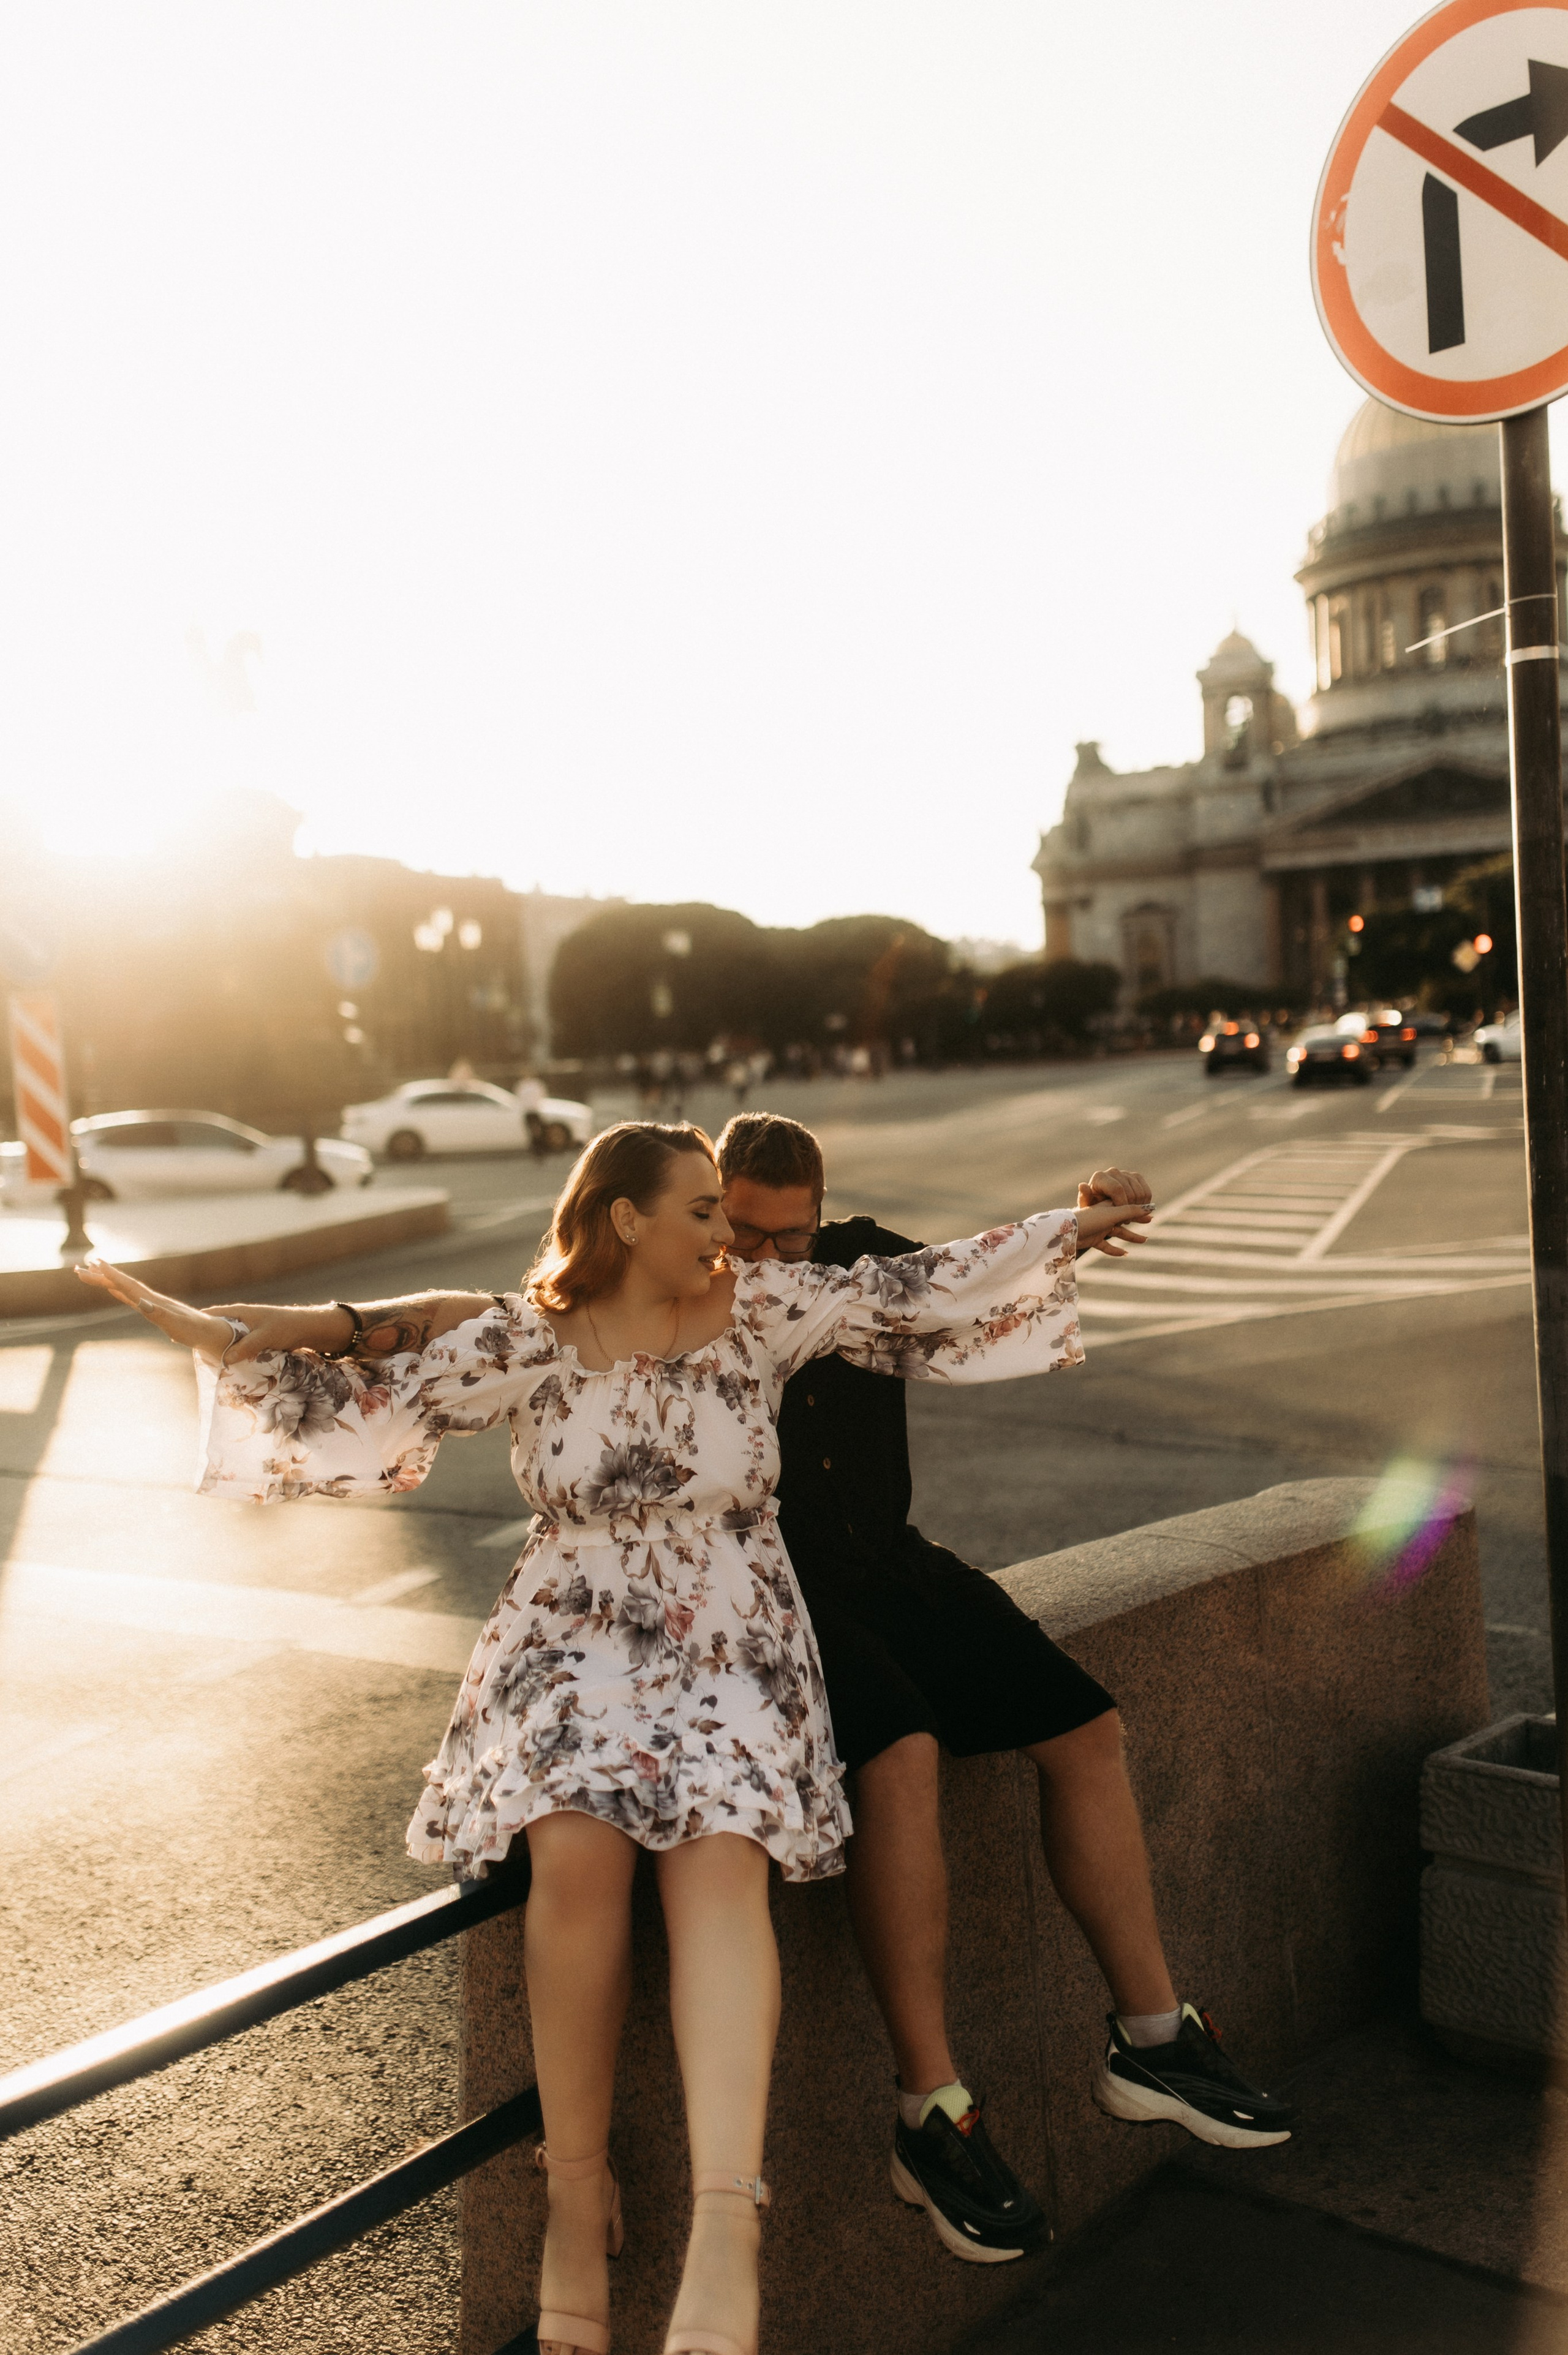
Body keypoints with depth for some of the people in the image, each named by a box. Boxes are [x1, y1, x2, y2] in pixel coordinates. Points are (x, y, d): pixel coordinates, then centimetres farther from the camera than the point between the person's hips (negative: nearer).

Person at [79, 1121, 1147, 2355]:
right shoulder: (527, 1340, 2)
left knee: (721, 1854, -27)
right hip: (573, 1637, 0)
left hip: (732, 1643, 1)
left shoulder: (762, 1305, 5)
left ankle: (725, 2237, -34)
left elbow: (915, 1292, 8)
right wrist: (219, 1337, -2)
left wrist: (1069, 1232, 6)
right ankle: (579, 2197, -10)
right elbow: (369, 1406, 5)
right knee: (580, 1848, -28)